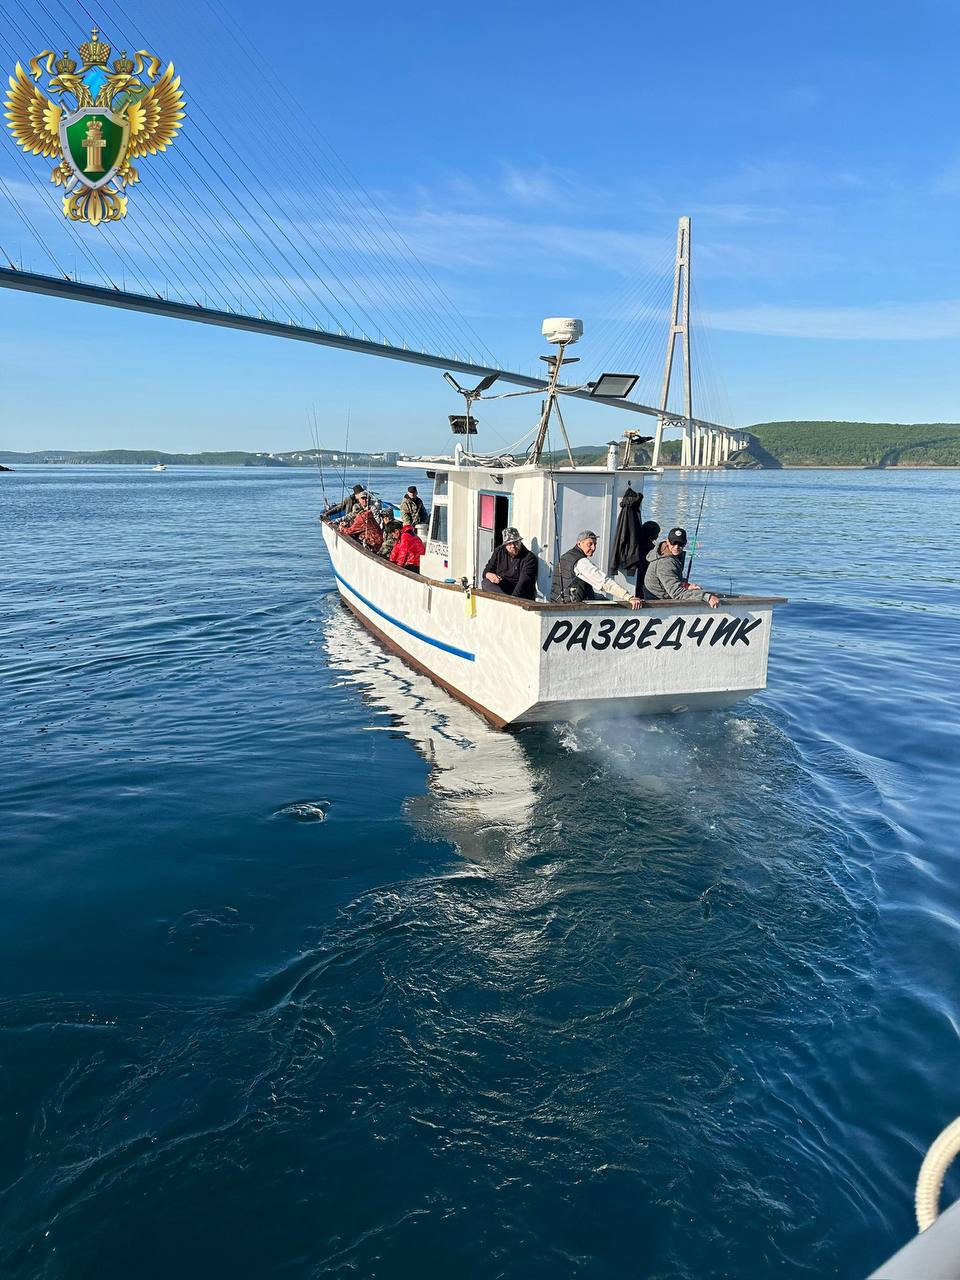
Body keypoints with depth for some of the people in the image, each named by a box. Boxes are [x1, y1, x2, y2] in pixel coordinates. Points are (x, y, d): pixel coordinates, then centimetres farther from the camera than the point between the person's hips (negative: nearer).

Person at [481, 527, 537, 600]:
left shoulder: (529, 557, -11)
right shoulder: (499, 552, 7)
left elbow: (524, 583, -23)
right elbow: (487, 570, 10)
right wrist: (489, 575, -17)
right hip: (501, 588, 5)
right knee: (485, 582, -23)